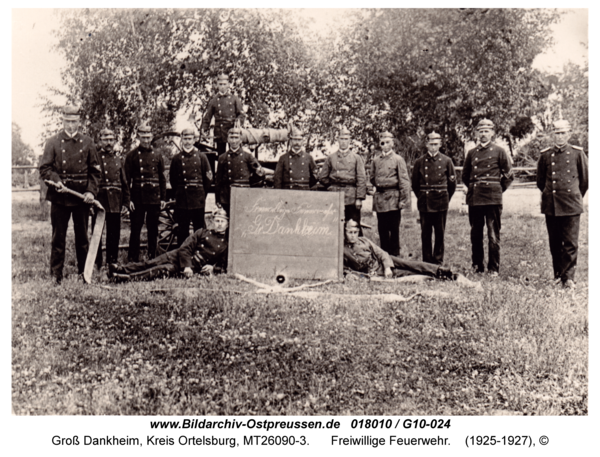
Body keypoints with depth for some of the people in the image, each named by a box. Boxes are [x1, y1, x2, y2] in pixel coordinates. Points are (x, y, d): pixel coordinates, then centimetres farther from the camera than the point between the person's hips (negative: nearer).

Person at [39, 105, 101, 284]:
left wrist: (91, 191, -6)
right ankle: (56, 274, 11)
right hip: (59, 196, -1)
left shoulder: (87, 142, 7)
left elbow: (95, 170, 7)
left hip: (82, 196, 1)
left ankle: (84, 272, 19)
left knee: (82, 236, 8)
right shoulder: (53, 142, 4)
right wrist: (56, 181, -17)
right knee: (58, 237, 3)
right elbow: (44, 168, 2)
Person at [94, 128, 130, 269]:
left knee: (114, 235, 8)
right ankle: (97, 265, 8)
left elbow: (125, 184, 15)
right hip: (98, 201, -4)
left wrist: (125, 203, 8)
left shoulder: (118, 161, 14)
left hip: (115, 204, 4)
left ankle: (112, 263, 18)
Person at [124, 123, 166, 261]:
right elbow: (127, 178, 0)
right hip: (138, 197, -2)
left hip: (154, 198, 2)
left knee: (153, 230, 8)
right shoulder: (132, 155, 3)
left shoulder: (157, 156, 10)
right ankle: (133, 260, 6)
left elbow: (162, 178, 12)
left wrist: (163, 198, 6)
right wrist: (128, 199, -8)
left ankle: (152, 259, 17)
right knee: (135, 229, 0)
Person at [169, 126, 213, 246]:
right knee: (182, 230, 5)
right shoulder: (177, 158, 7)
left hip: (198, 200, -1)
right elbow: (172, 178, 13)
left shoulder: (201, 156, 5)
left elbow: (208, 177, 7)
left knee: (199, 228, 4)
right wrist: (179, 192, 10)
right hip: (181, 200, 1)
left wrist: (203, 194, 7)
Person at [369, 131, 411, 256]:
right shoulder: (375, 161, 12)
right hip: (379, 198, 4)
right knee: (382, 229, 7)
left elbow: (404, 181, -5)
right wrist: (380, 186, 7)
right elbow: (372, 179, 23)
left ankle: (395, 254, 7)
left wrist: (403, 199, -11)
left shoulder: (398, 159, -1)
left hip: (393, 198, -4)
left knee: (394, 228, -1)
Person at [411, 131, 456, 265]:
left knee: (440, 234, 4)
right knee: (425, 234, 2)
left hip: (441, 203, 0)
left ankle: (438, 261, 13)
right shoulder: (419, 162, 4)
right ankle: (427, 262, 10)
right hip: (424, 204, 0)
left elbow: (452, 183, 10)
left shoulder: (446, 161, 3)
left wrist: (445, 198, 10)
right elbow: (415, 184, 12)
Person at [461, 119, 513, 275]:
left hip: (493, 198, -3)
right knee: (475, 234, 7)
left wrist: (499, 190, 7)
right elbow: (465, 175, 23)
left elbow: (508, 175, 8)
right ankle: (477, 266, 16)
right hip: (474, 198, 3)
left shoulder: (499, 151, 3)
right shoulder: (471, 153, 12)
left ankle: (493, 268, 4)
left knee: (493, 235, -2)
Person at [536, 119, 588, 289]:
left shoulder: (577, 153, 3)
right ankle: (558, 275, 17)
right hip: (550, 206, 2)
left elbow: (585, 178, 12)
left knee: (570, 243, -4)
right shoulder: (545, 155, 6)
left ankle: (568, 277, 1)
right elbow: (540, 180, 18)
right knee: (554, 243, 7)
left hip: (571, 205, -2)